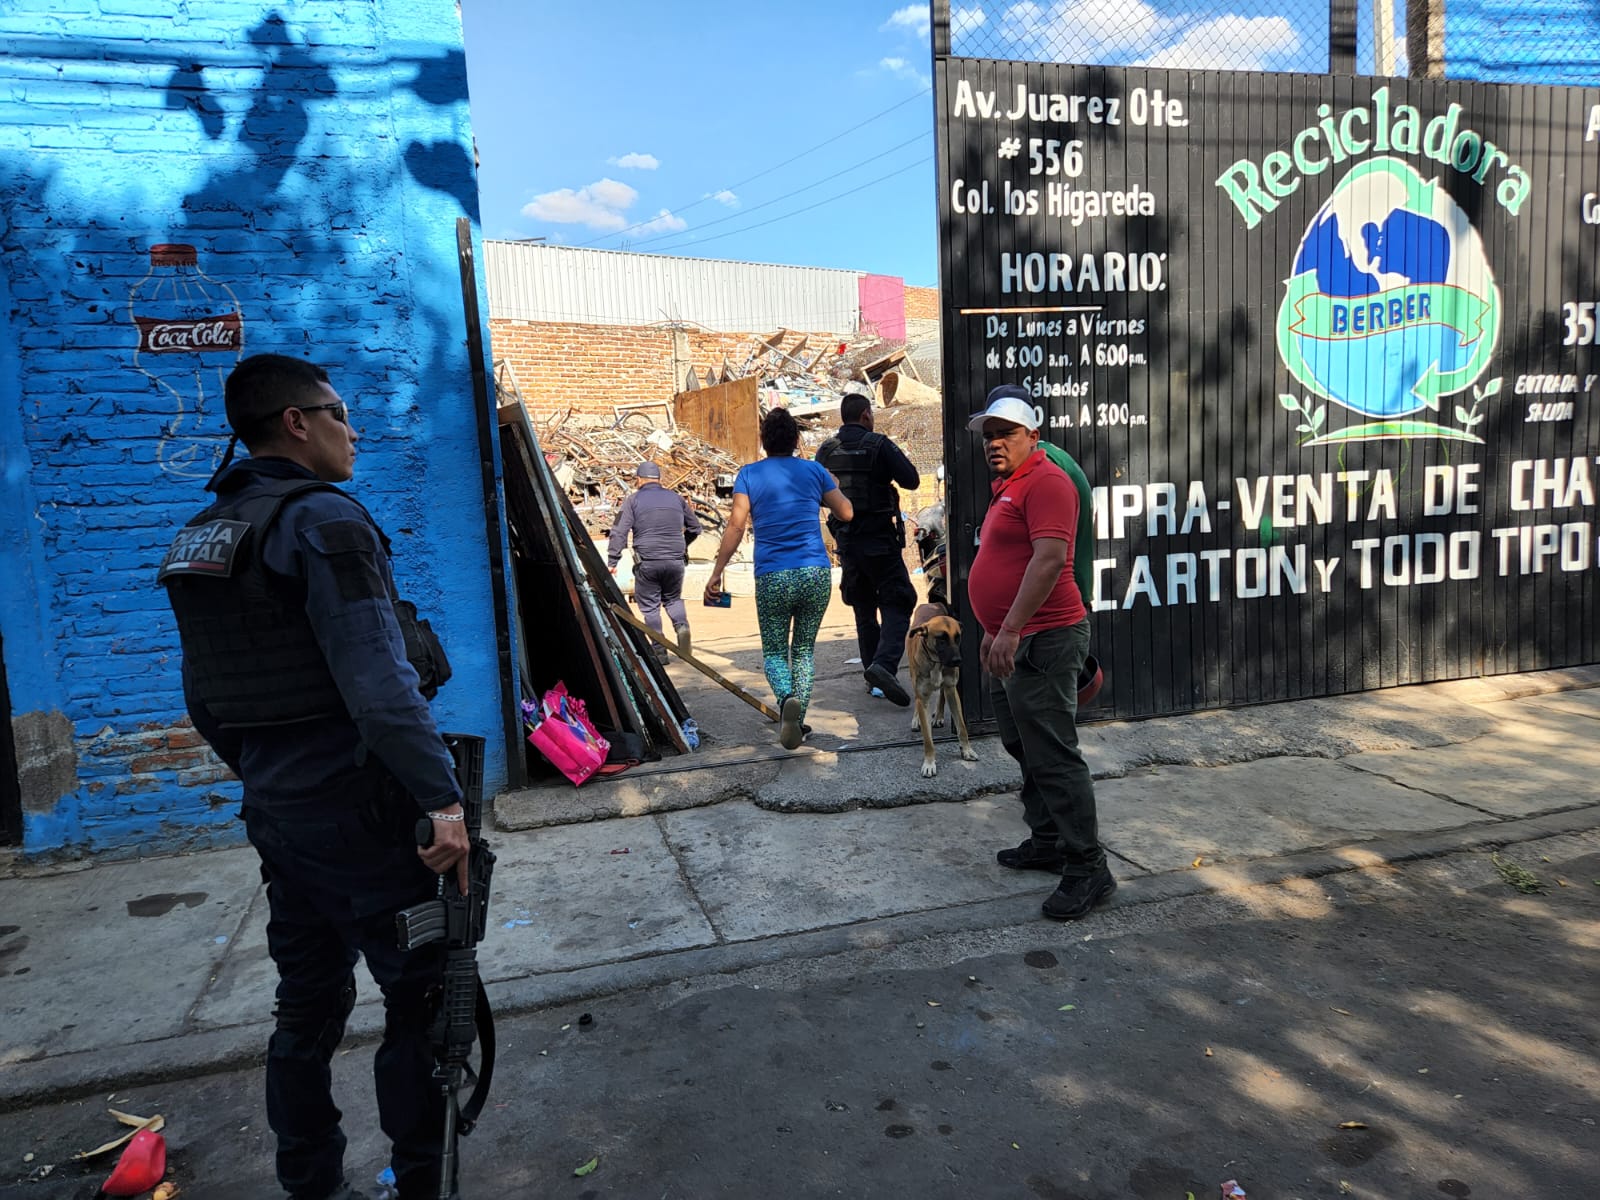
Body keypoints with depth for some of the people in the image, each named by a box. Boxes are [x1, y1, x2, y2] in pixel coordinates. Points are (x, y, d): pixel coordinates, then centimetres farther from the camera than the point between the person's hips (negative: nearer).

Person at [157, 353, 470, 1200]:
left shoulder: (201, 538, 12)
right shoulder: (324, 519, -15)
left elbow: (204, 696, 17)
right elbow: (376, 679, -25)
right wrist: (442, 797, -26)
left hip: (278, 813, 9)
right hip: (361, 813, -9)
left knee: (307, 1006, 19)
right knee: (421, 1001, 5)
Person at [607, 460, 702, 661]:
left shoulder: (633, 500, 2)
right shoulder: (676, 499, 12)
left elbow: (619, 532, -6)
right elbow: (695, 527, 20)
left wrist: (612, 562, -5)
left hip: (647, 563, -3)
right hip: (675, 561, 3)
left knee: (650, 606, 6)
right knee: (673, 599, 22)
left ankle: (659, 651, 2)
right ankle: (682, 626, -5)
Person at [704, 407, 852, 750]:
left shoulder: (749, 474, 3)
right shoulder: (814, 470, 8)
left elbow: (736, 525, -7)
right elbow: (846, 513, 10)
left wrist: (716, 574, -5)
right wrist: (831, 488, 30)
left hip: (772, 577, -1)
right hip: (816, 573, 2)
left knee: (774, 651, 11)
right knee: (804, 649, 15)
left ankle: (787, 698, -18)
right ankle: (798, 720, 7)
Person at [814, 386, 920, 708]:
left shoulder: (826, 450, 5)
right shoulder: (878, 445, -11)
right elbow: (911, 479, -11)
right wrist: (897, 456, 7)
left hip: (846, 539, 6)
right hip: (879, 538, -5)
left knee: (863, 607, 16)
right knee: (896, 604, -2)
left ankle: (871, 671, 18)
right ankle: (884, 663, -22)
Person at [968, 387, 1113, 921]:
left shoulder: (1045, 482, -13)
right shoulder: (1006, 487, 19)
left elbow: (1050, 558, -26)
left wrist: (1011, 631, -29)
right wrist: (993, 631, 25)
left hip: (1040, 641, -11)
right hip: (1011, 644, 11)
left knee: (1053, 757, -8)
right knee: (1026, 751, 18)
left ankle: (1087, 870, 0)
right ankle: (1047, 843, 31)